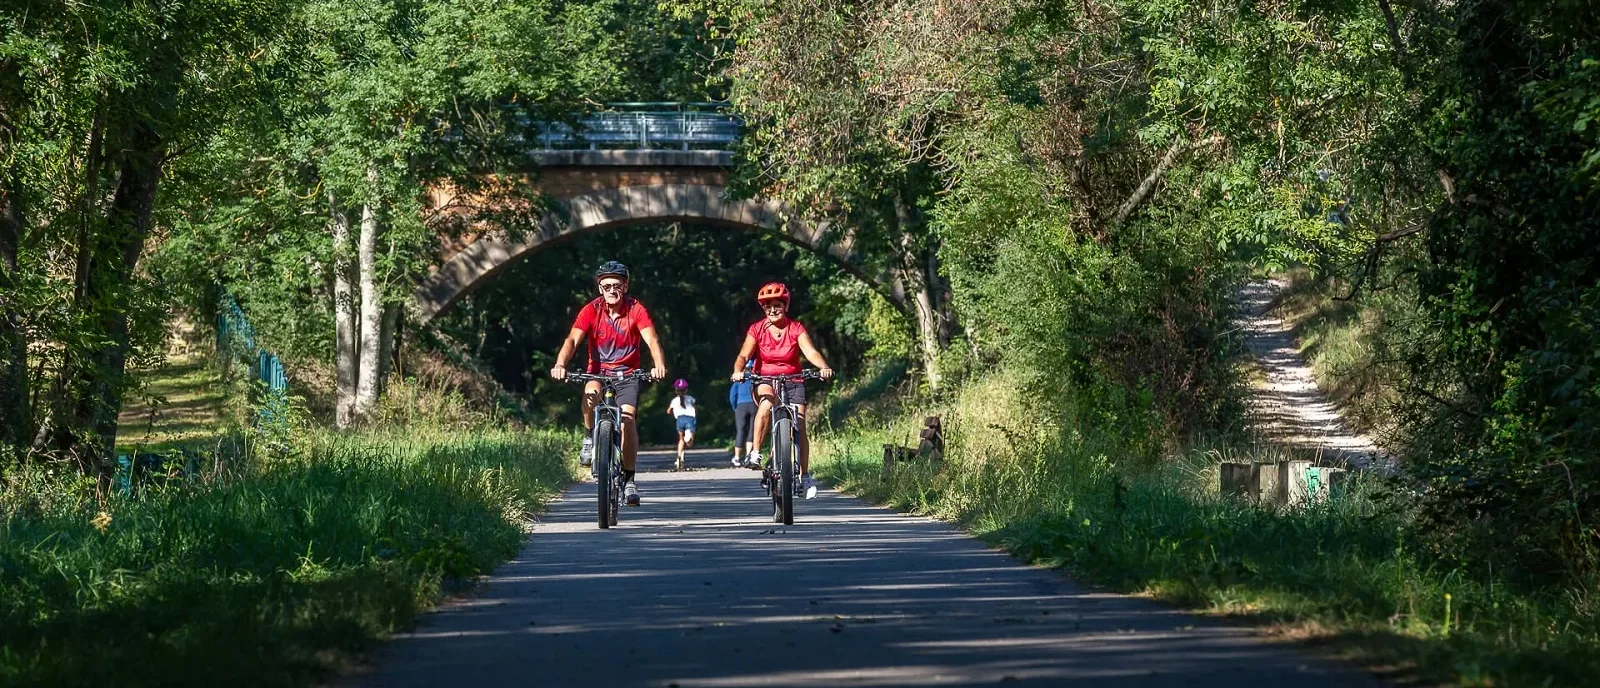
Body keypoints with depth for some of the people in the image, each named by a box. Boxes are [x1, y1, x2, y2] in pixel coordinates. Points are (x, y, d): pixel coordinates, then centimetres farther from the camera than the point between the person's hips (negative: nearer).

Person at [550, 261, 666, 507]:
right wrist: (560, 365, -42)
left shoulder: (636, 310, -11)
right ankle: (590, 438, -9)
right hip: (598, 371, 0)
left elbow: (652, 340, -23)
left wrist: (659, 365, -44)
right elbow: (572, 340, -22)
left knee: (627, 417, -22)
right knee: (591, 393, -35)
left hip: (628, 373, 0)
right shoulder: (591, 310, -11)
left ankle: (628, 478, -7)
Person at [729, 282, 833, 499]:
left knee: (799, 427, -10)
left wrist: (823, 367, -39)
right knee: (766, 404, -36)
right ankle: (755, 451, -26)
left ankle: (805, 476, 3)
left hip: (792, 380, 1)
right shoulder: (757, 330, -6)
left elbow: (811, 352, -18)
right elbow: (744, 355, -16)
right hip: (765, 380, -1)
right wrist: (738, 371, -38)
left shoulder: (796, 329, -5)